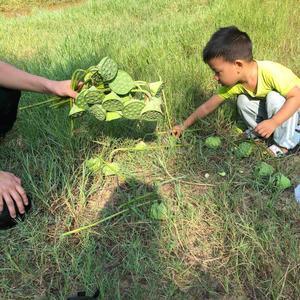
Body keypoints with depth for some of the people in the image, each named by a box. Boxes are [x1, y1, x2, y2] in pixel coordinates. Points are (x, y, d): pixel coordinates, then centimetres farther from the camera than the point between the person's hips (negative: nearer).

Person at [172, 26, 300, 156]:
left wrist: (274, 122, -44)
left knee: (274, 98, -32)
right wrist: (183, 126, -9)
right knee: (243, 101, -14)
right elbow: (208, 106, -11)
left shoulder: (271, 72, -36)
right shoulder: (232, 83, -19)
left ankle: (284, 144, -18)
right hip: (272, 110, 5)